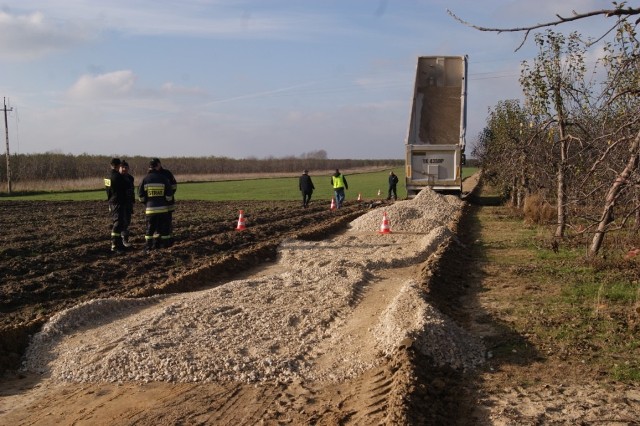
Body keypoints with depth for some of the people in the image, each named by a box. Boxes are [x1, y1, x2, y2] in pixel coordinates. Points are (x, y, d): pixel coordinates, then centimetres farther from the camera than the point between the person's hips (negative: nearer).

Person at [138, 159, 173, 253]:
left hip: (150, 209, 1)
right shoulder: (164, 178, -4)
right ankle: (164, 247, 11)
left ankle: (148, 248, 10)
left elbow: (141, 196, 1)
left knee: (150, 228, 10)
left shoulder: (145, 179, -1)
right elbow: (169, 195, -4)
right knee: (164, 228, 9)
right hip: (163, 208, -1)